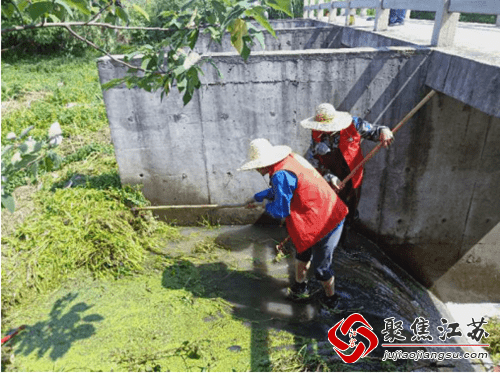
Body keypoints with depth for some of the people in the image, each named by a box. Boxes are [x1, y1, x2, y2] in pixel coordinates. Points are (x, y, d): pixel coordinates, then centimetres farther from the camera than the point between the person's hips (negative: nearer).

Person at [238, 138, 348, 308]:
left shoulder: (281, 174, -27)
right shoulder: (290, 158, 4)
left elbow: (280, 211, -22)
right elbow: (279, 190, 22)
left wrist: (268, 206, 1)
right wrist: (257, 197, 31)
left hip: (325, 221, -10)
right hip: (329, 212, 10)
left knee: (321, 267, 10)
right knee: (302, 252, 26)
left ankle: (331, 299, 35)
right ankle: (300, 287, 46)